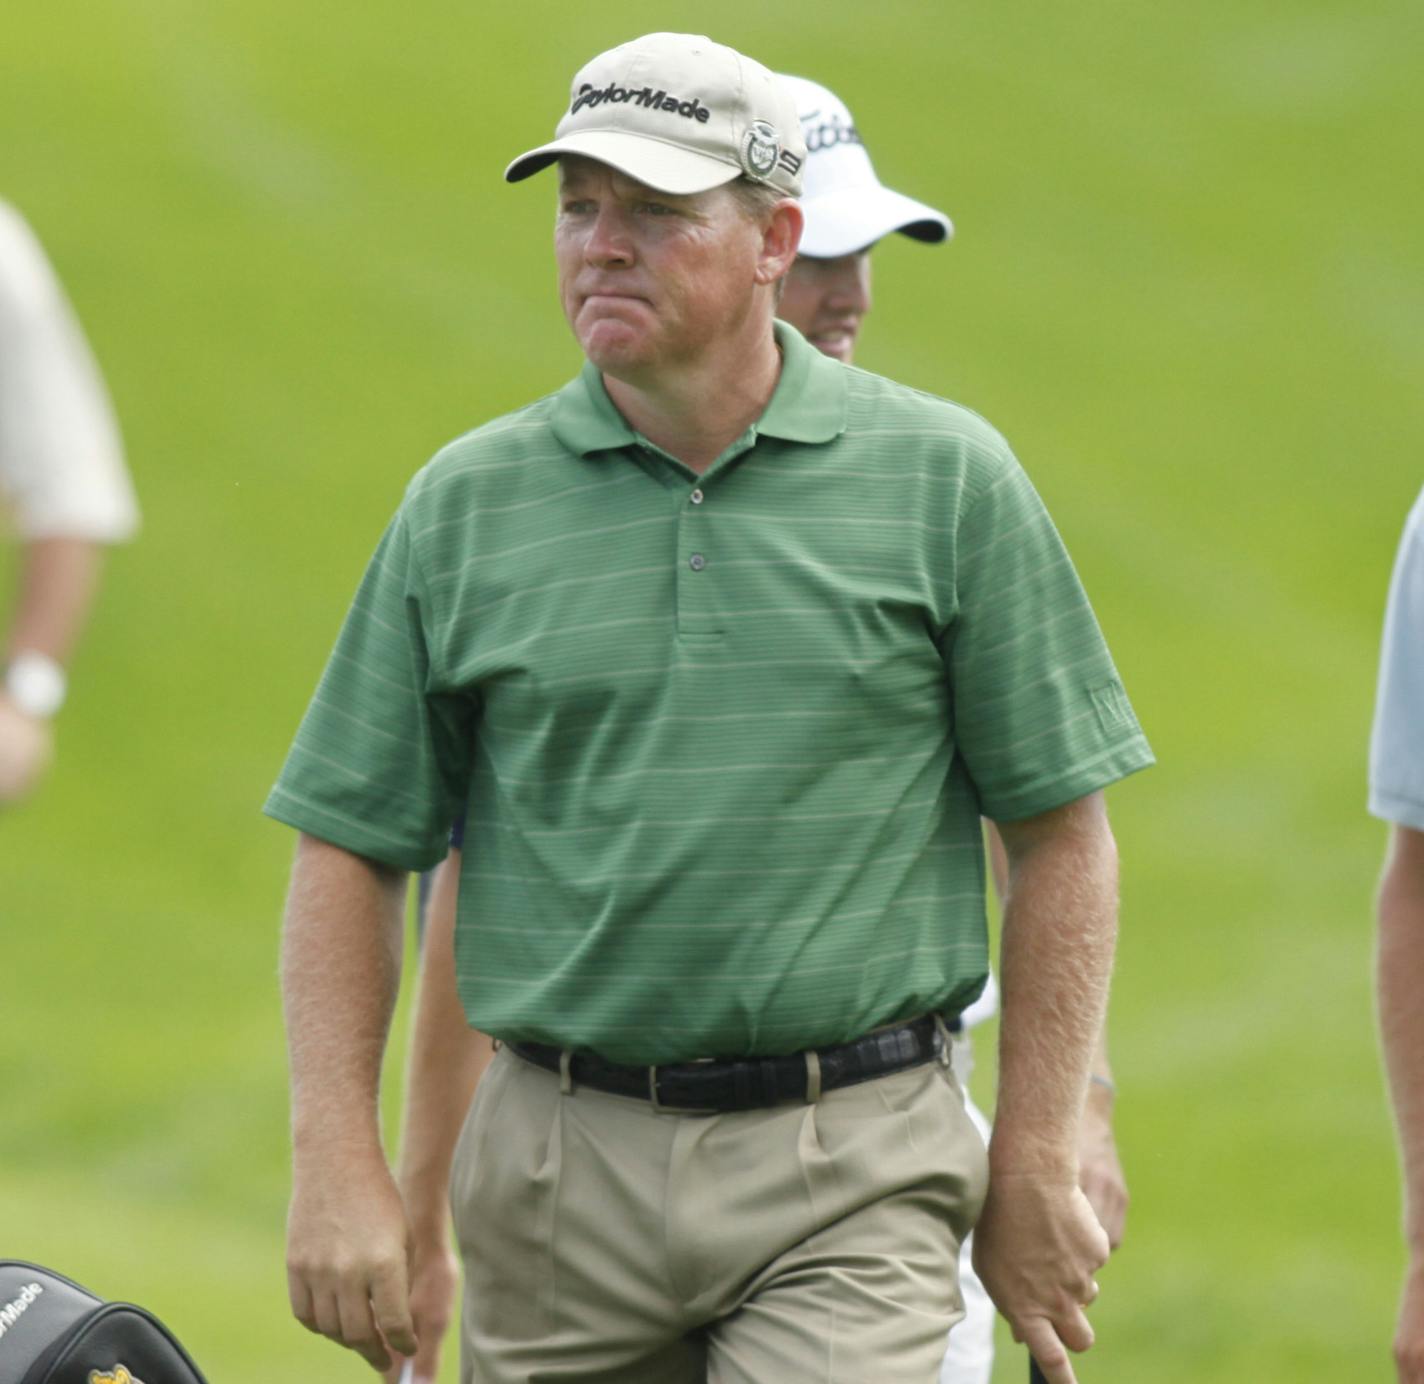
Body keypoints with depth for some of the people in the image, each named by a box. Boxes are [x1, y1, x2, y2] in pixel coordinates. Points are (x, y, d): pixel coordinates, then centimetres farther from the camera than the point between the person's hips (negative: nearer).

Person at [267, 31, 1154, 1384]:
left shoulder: (944, 477, 1)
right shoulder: (465, 504, 5)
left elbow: (1059, 834, 3)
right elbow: (351, 847, 8)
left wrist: (1034, 1168, 0)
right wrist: (338, 1166, -1)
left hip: (849, 1180, -2)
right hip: (559, 1175, 2)